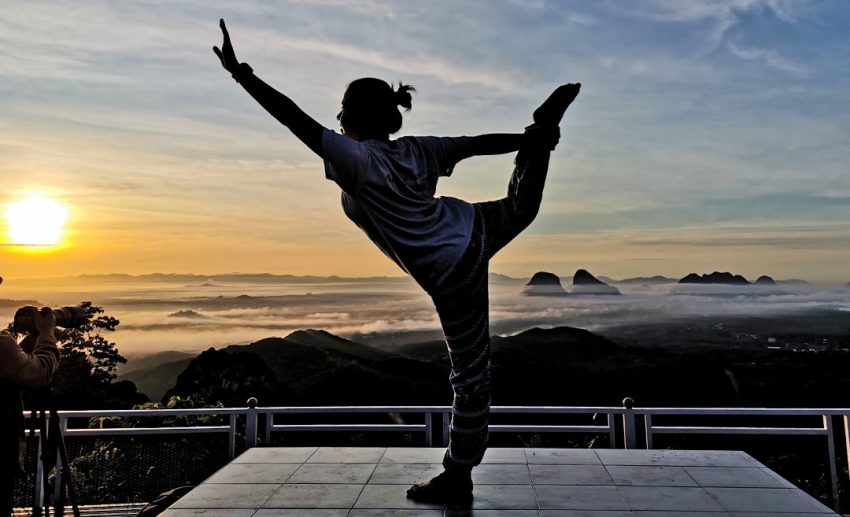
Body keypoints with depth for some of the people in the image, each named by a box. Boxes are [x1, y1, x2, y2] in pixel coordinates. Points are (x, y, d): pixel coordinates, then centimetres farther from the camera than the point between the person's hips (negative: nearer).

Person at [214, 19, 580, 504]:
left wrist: (243, 74, -25)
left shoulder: (357, 159, -18)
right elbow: (479, 143, 9)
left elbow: (298, 120, -25)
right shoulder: (415, 150, 2)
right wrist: (530, 140, 20)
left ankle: (458, 479, 17)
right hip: (475, 230, 7)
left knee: (471, 374, 2)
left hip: (454, 276, -7)